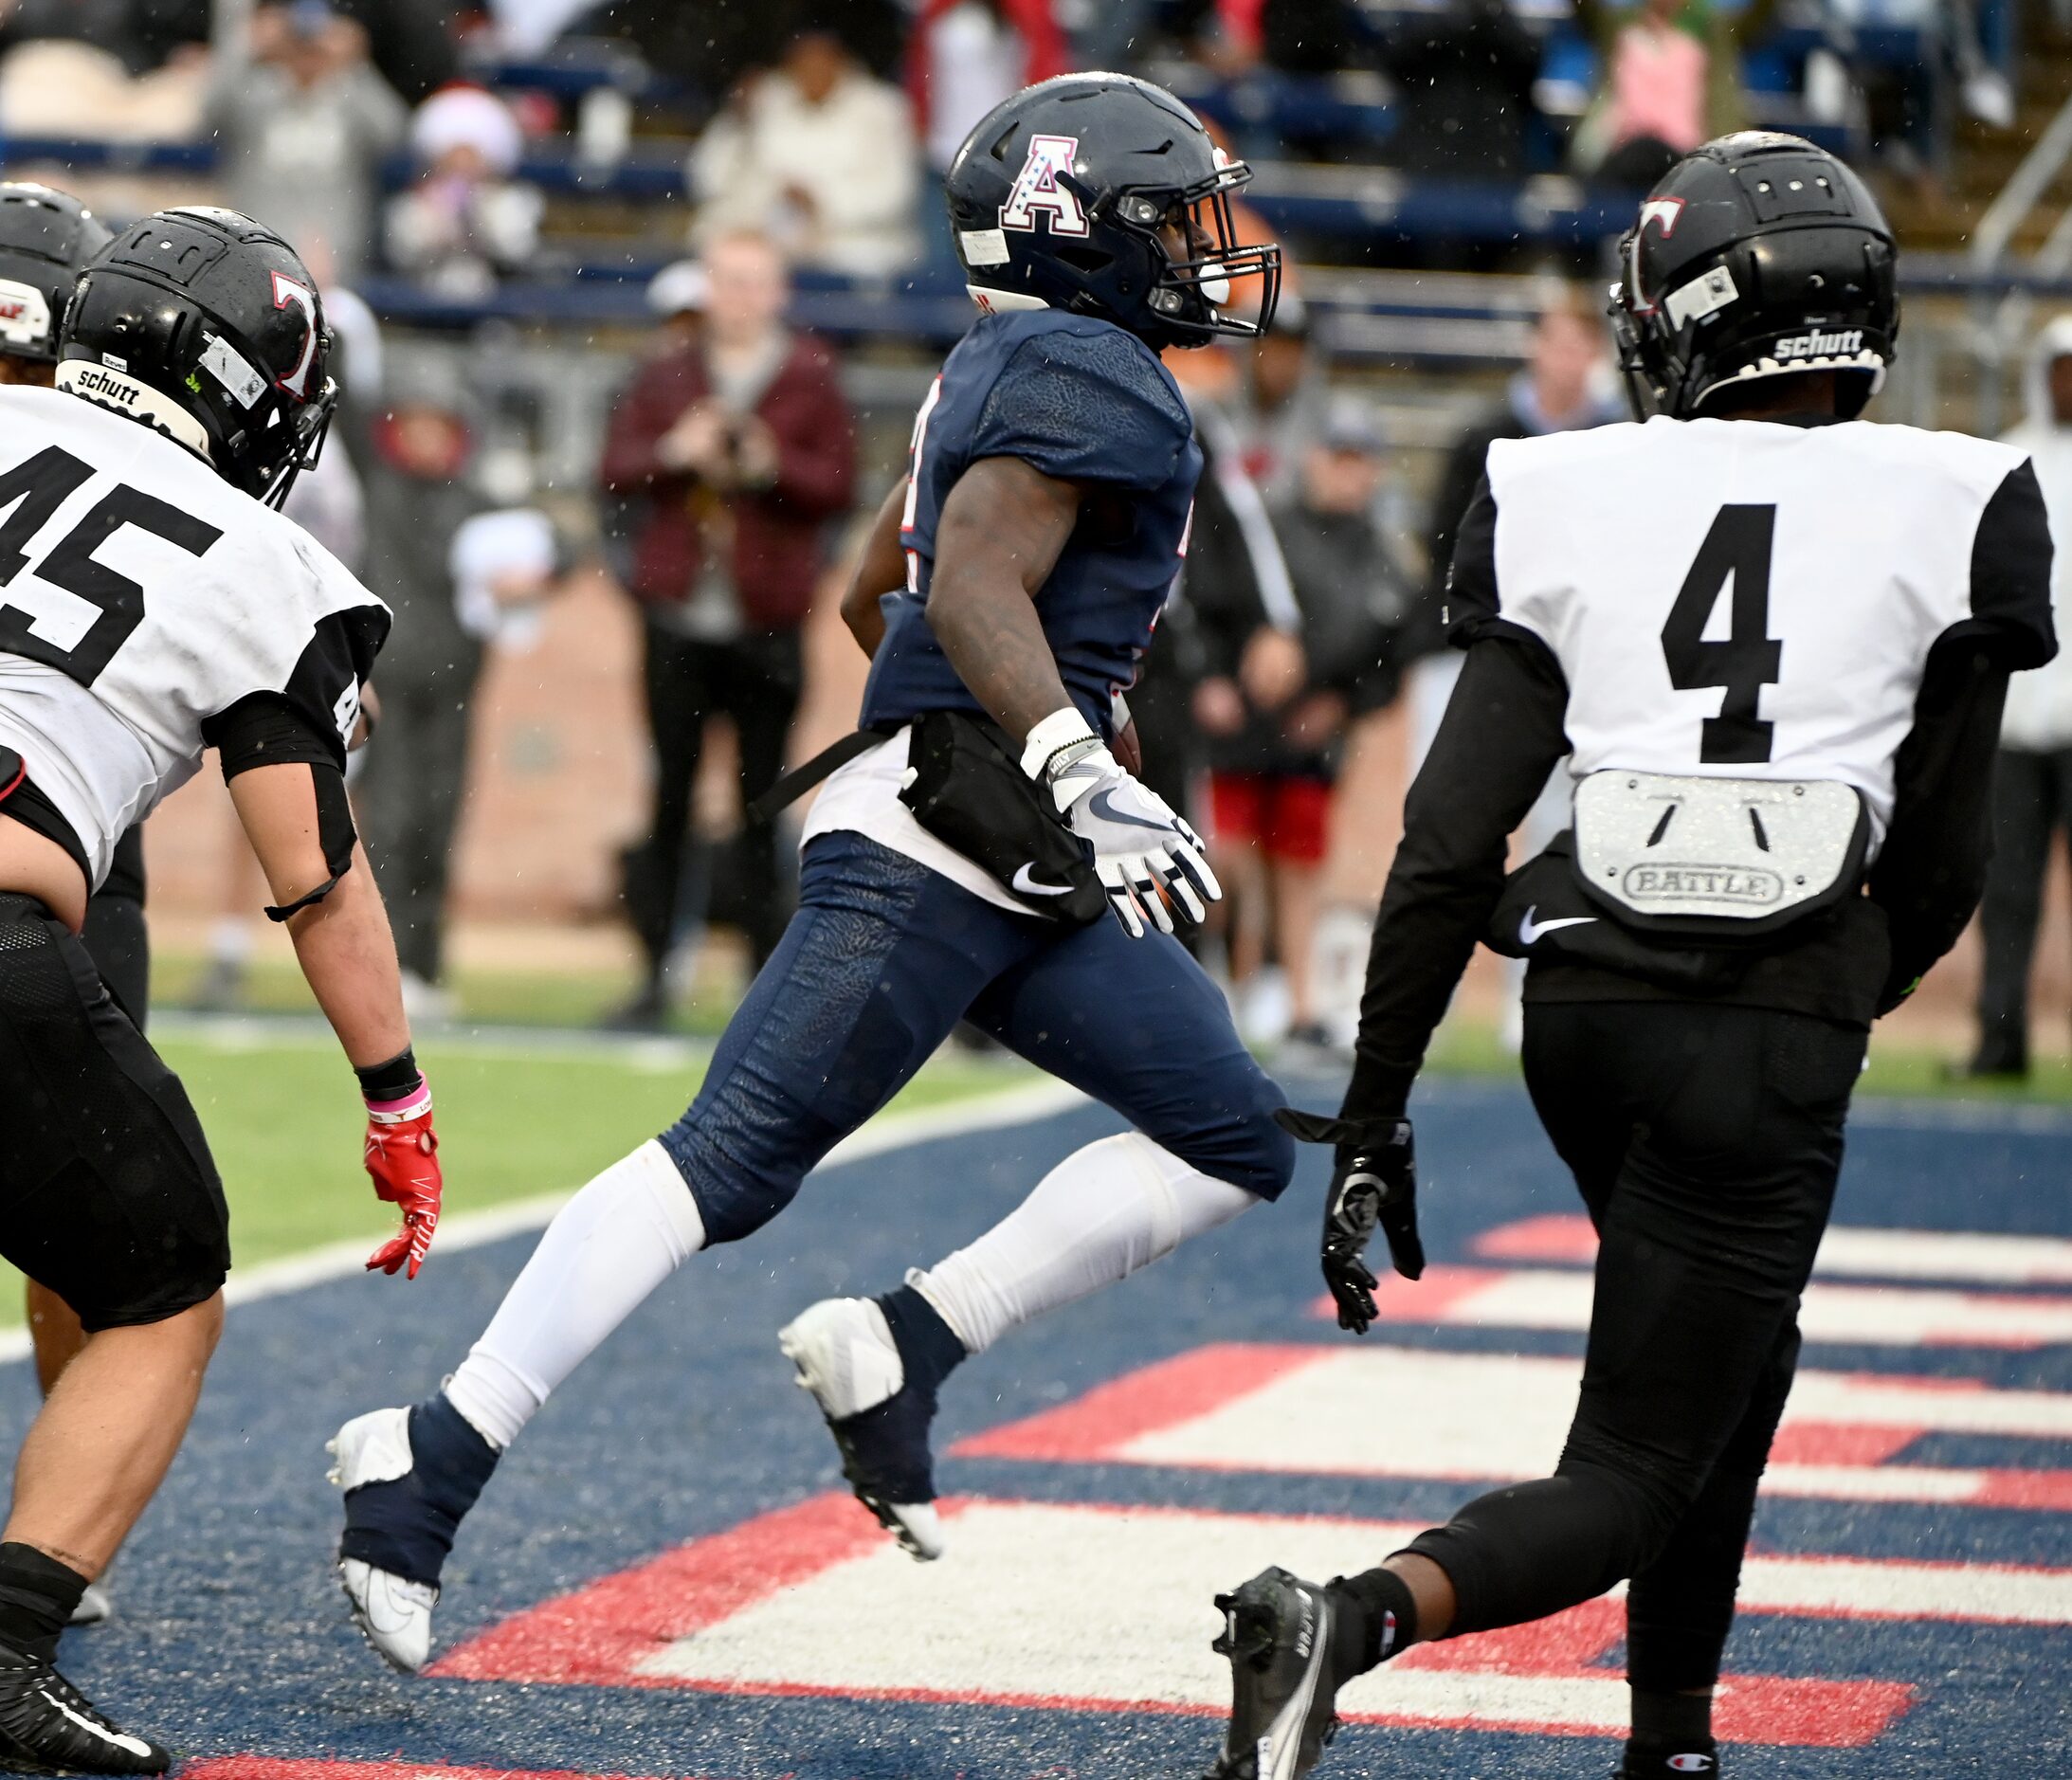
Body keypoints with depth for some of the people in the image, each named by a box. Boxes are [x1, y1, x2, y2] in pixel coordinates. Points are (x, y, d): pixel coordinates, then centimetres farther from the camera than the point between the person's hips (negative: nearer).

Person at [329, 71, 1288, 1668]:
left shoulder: (1008, 372, 20)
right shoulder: (1088, 379, -10)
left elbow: (875, 593, 27)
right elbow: (975, 589, -23)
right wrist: (1079, 772, -32)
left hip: (1025, 876, 11)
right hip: (939, 843, -11)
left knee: (1234, 1143, 7)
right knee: (731, 1164, -14)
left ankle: (898, 1355, 2)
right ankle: (432, 1463, -14)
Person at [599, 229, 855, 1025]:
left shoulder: (811, 381, 5)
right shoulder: (666, 374, 11)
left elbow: (838, 485, 1)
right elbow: (615, 468, 8)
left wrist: (774, 467, -16)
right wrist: (673, 453, -10)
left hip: (766, 626, -2)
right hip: (676, 617, 2)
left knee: (762, 799, -1)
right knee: (669, 794, 1)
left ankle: (769, 973, 4)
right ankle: (656, 972, 5)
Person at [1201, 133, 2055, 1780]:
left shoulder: (1575, 498, 5)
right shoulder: (1950, 509, 1)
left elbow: (1452, 842, 2)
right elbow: (1943, 867, 6)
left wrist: (1374, 1116, 8)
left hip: (1585, 994, 4)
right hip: (1779, 1028, -4)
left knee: (1730, 1360, 29)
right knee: (1630, 1476, 1)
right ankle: (1354, 1621, -26)